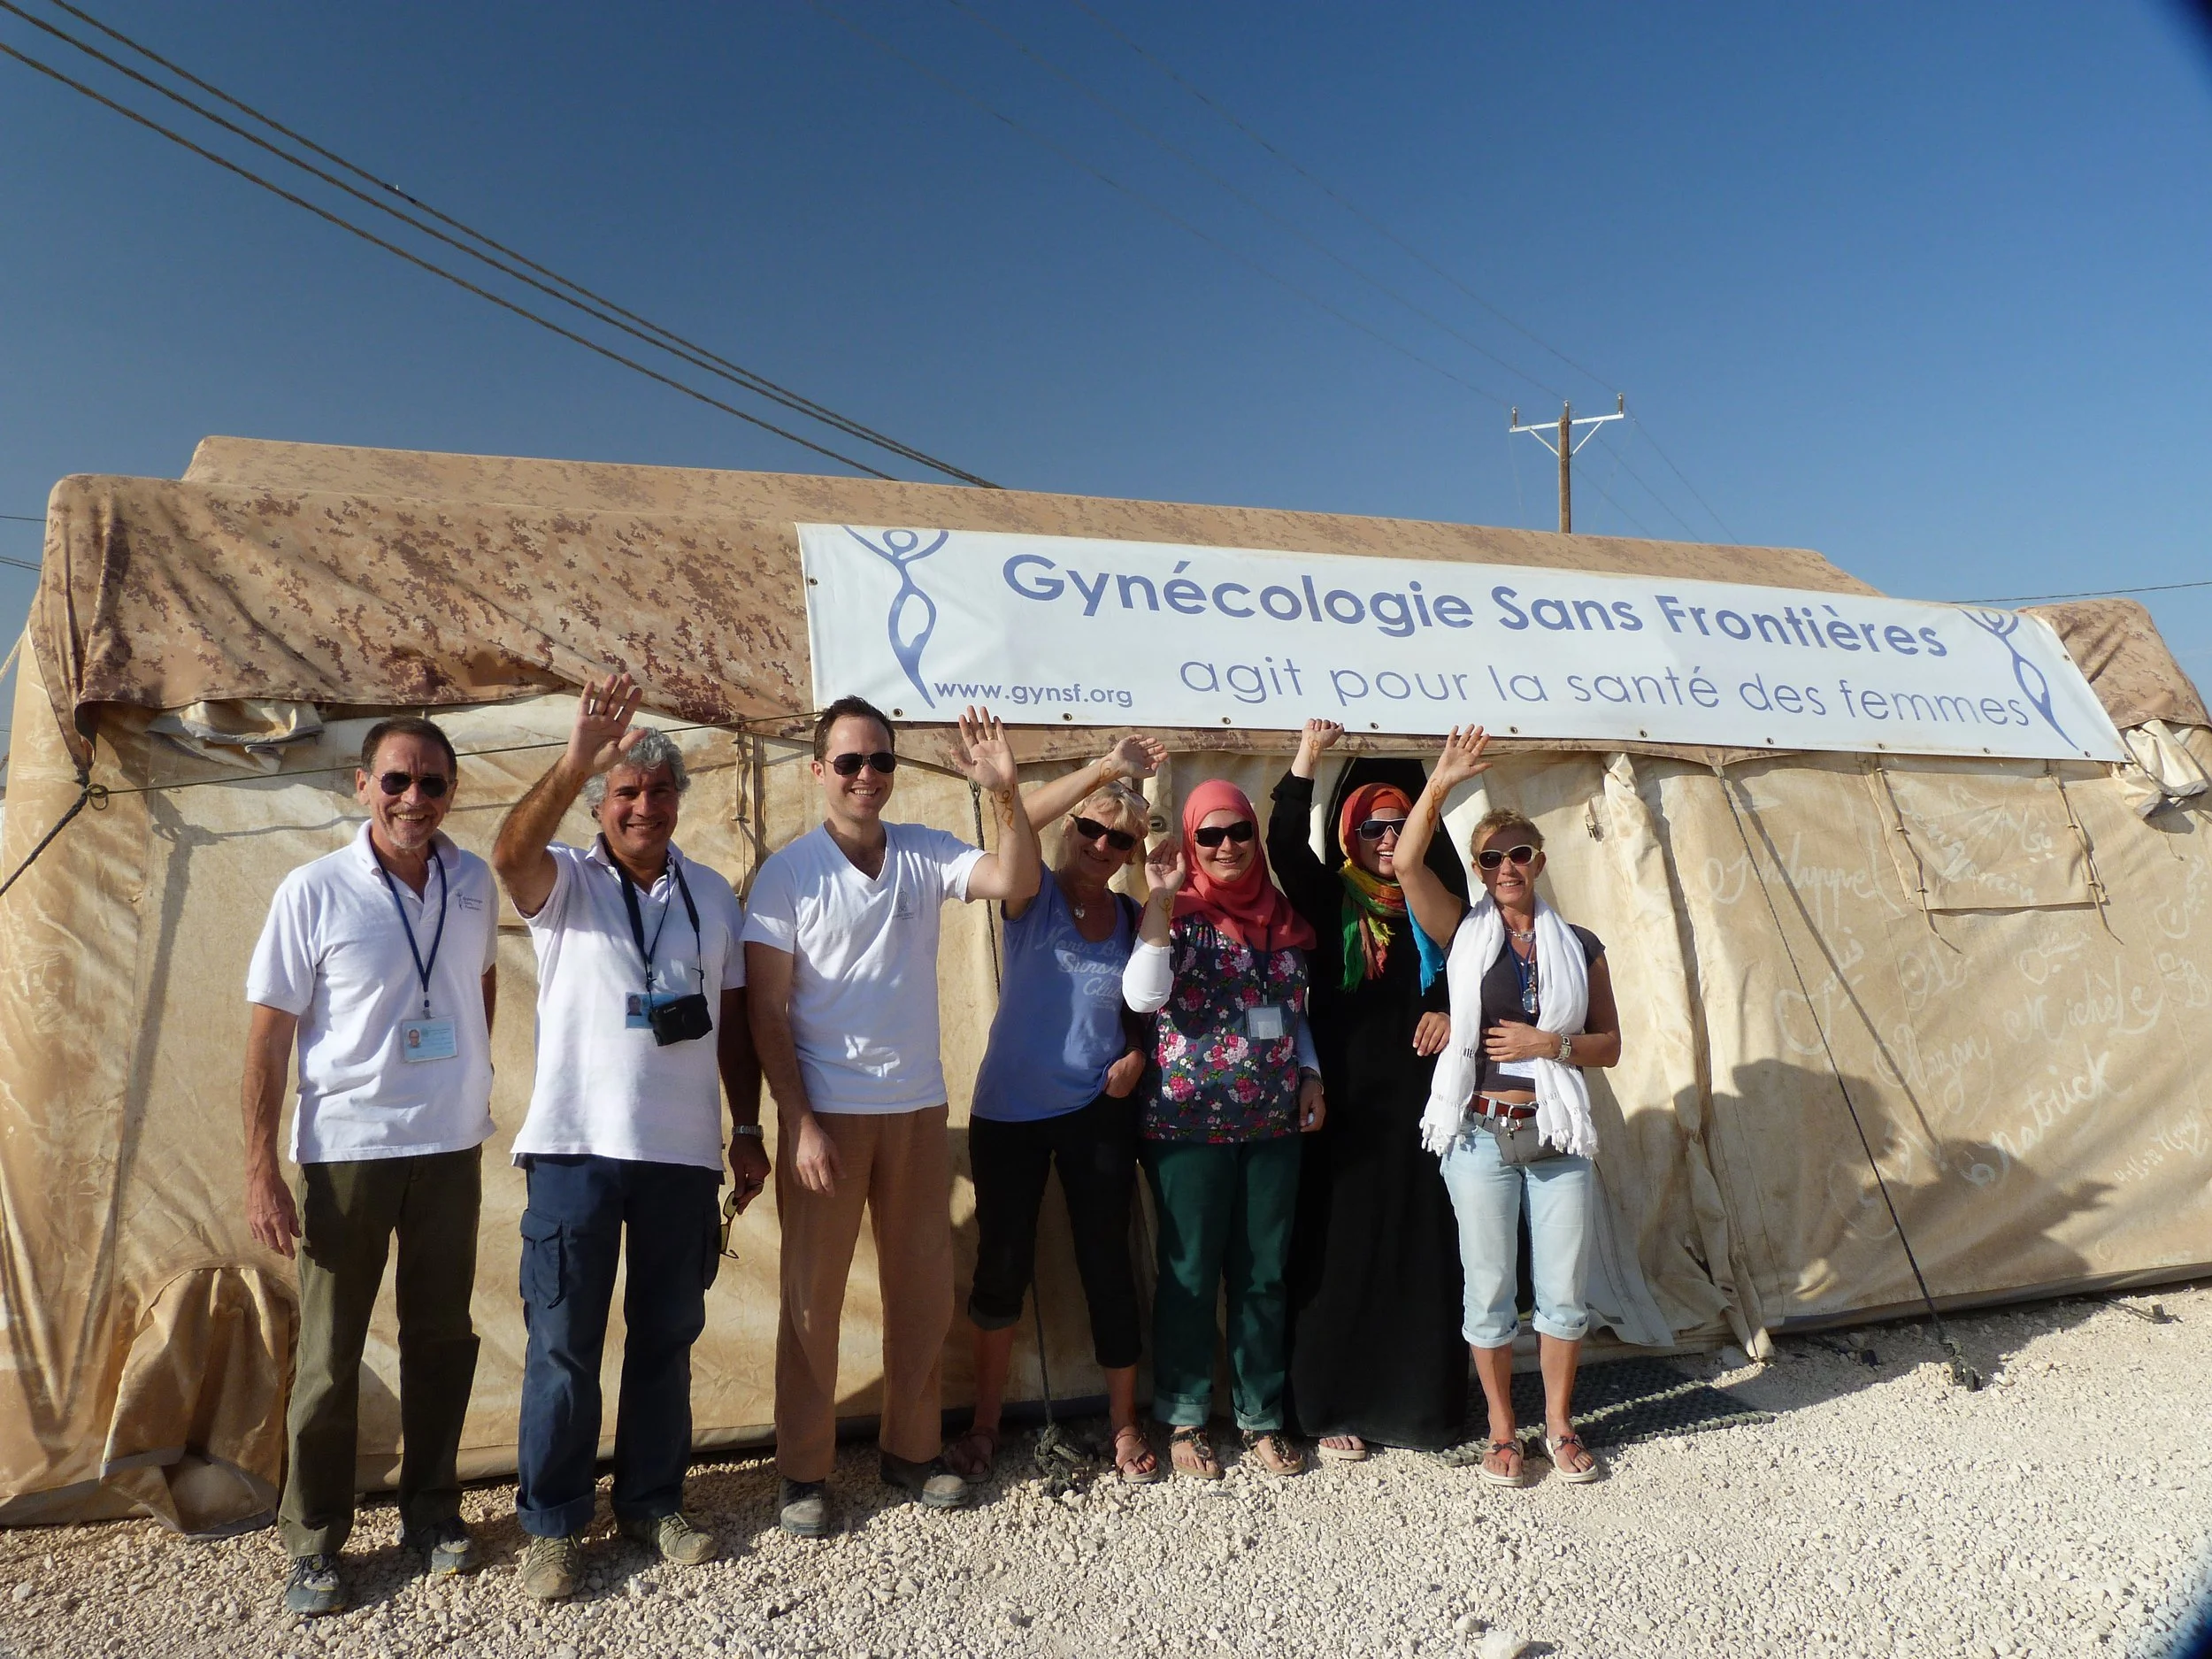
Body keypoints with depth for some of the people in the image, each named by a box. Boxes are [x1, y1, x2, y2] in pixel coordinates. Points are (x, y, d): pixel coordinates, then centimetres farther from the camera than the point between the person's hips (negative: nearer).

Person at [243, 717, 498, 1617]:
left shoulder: (473, 882, 0)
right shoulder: (312, 892, -10)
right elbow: (269, 1034, -7)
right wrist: (260, 1170, -10)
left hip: (451, 1146, 3)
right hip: (345, 1148, -3)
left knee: (442, 1338, 13)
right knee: (330, 1352, 6)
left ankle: (431, 1507, 30)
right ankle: (313, 1542, 24)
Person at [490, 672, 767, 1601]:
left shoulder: (712, 894, 10)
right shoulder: (564, 884, 0)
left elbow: (733, 1021, 11)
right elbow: (510, 850, -24)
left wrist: (747, 1130, 8)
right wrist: (577, 760, -38)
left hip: (684, 1151, 3)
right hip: (578, 1146, -3)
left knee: (667, 1337, 13)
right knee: (562, 1341, 4)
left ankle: (652, 1502, 29)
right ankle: (552, 1525, 21)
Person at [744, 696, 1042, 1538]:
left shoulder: (925, 854, 2)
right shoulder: (787, 872, -7)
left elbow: (1017, 882, -11)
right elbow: (767, 1012, -8)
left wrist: (1006, 791, -23)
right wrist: (800, 1122, -13)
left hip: (918, 1106, 4)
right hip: (826, 1112, -3)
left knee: (923, 1289, 13)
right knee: (812, 1296, 7)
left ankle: (912, 1449, 29)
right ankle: (803, 1474, 21)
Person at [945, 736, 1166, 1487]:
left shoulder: (1134, 918, 4)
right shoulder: (1033, 895, -6)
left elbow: (1146, 1012, 14)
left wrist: (1136, 1055, -7)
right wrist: (1104, 769, -31)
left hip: (1097, 1113, 2)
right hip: (1009, 1112, -2)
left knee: (1108, 1266, 7)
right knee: (1002, 1267, 8)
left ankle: (1125, 1426, 24)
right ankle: (984, 1424, 27)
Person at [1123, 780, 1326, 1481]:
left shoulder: (1282, 916, 9)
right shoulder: (1180, 914, -6)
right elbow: (1142, 995, -23)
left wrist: (1310, 1073, 5)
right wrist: (1160, 899, -26)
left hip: (1273, 1124, 5)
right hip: (1189, 1123, -4)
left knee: (1265, 1275, 12)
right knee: (1190, 1274, 6)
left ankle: (1261, 1417, 26)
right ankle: (1184, 1419, 22)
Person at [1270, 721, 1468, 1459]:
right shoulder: (1330, 901, 1)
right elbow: (1285, 845, -15)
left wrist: (1449, 1009, -5)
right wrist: (1306, 759, -22)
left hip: (1419, 1099, 3)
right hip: (1345, 1100, -3)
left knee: (1423, 1250, 6)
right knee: (1342, 1248, 2)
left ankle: (1419, 1402, 20)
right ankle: (1333, 1408, 12)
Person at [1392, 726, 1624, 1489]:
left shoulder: (1579, 946, 7)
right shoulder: (1466, 933, 2)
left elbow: (1609, 1045, 9)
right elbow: (1407, 863, -12)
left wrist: (1549, 1042, -9)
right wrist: (1440, 783, -16)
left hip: (1558, 1137, 2)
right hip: (1481, 1135, -1)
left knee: (1564, 1292, 9)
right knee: (1490, 1293, 8)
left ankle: (1559, 1425, 29)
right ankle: (1502, 1432, 24)